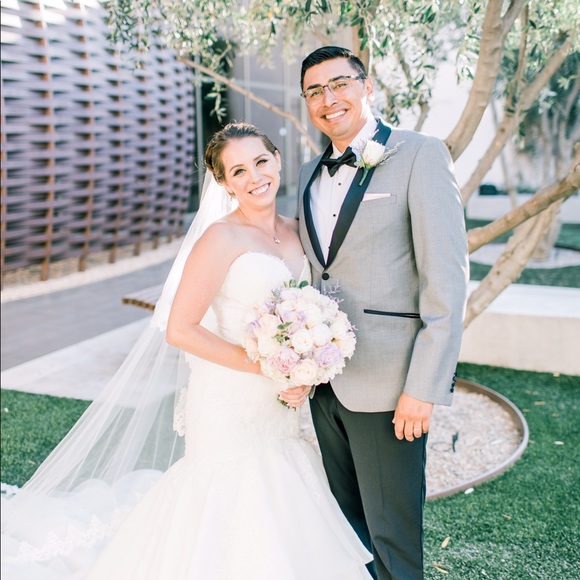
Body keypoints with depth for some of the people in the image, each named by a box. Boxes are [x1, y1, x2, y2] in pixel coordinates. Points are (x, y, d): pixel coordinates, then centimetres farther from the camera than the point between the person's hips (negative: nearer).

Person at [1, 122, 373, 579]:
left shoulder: (296, 232, 7)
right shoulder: (222, 238, -14)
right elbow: (180, 329, -18)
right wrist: (267, 367, -18)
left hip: (280, 411, 7)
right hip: (230, 406, -7)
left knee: (280, 534, 14)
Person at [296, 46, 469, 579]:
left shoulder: (420, 155, -9)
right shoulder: (310, 174, 13)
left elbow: (447, 279, -14)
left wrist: (424, 389, -18)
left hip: (386, 384, -6)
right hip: (325, 381, 7)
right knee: (345, 523, 20)